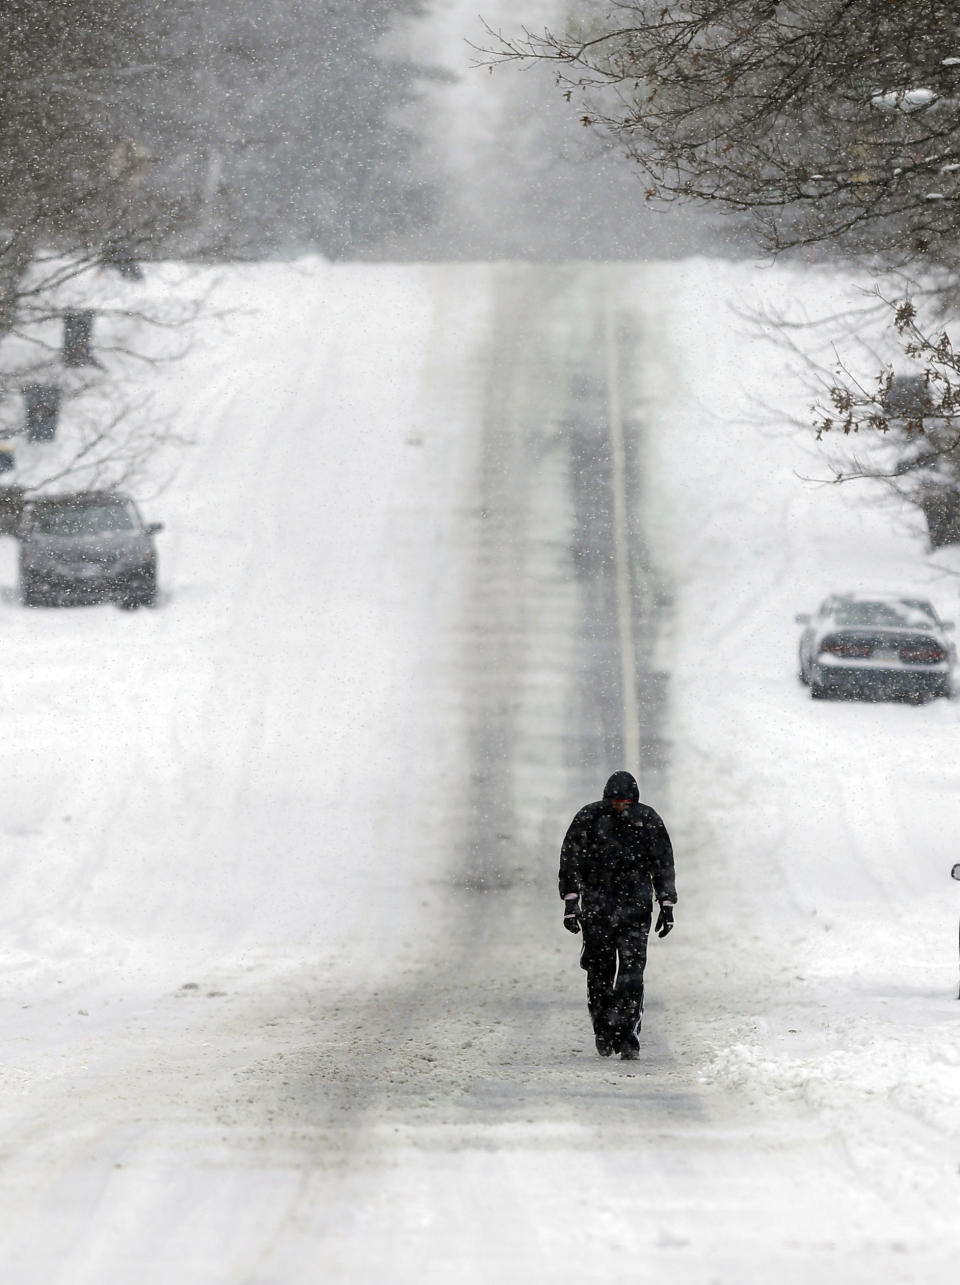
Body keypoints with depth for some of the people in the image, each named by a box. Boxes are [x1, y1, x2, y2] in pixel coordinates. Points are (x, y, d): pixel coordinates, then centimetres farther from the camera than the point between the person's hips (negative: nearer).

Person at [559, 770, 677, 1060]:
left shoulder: (648, 821, 2)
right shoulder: (589, 819, -3)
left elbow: (663, 865, 11)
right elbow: (570, 862, 2)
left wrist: (667, 906, 8)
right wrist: (570, 903, -3)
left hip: (635, 906, 0)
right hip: (597, 904, 0)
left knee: (632, 970, -10)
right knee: (600, 971, 1)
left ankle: (628, 1036, -10)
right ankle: (603, 1032, 18)